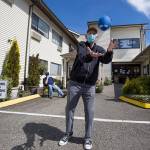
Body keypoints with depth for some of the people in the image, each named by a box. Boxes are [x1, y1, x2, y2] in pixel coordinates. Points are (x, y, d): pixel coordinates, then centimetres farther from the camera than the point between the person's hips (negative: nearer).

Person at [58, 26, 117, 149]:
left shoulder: (99, 49, 8)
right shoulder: (81, 45, 4)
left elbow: (106, 60, -12)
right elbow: (82, 57, -18)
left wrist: (109, 51, -35)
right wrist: (90, 55, -42)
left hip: (89, 85, 1)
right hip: (75, 83, 0)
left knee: (90, 112, 6)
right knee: (69, 109, 9)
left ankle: (88, 138, 26)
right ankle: (68, 133, 31)